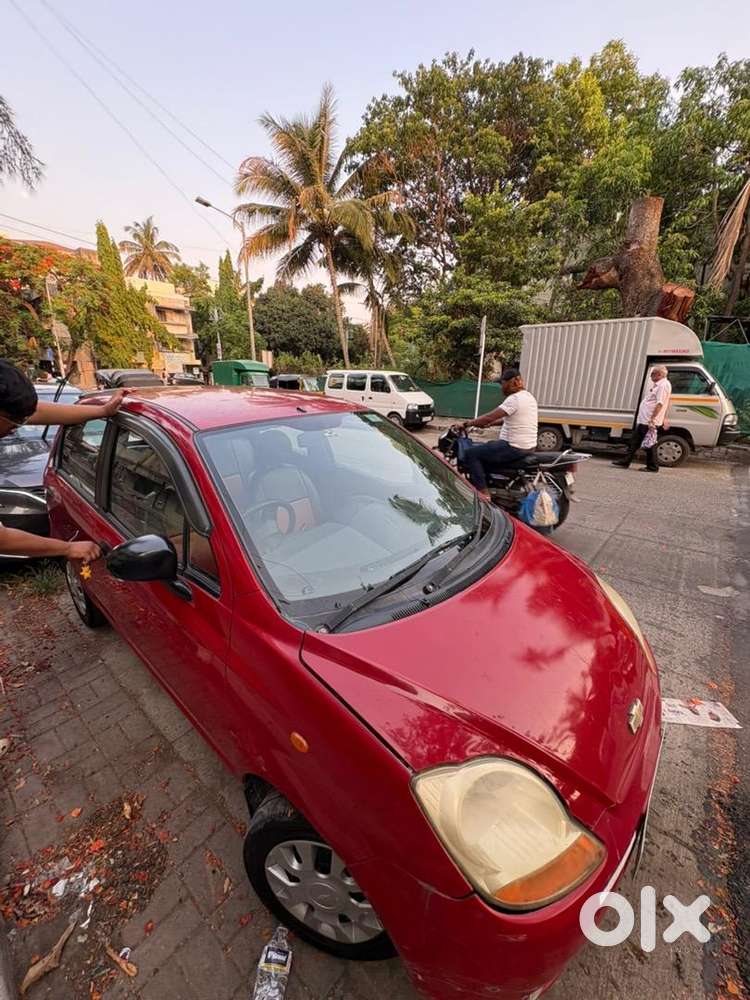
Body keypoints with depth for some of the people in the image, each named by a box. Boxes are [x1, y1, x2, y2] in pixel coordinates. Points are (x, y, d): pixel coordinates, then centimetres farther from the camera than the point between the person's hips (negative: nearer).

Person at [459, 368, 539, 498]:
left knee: (470, 453, -8)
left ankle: (483, 493, -11)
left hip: (514, 448, -10)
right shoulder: (529, 396, 12)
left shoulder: (514, 399, -19)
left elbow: (490, 417, -22)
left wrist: (468, 424, -11)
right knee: (482, 451, 28)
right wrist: (491, 423, 20)